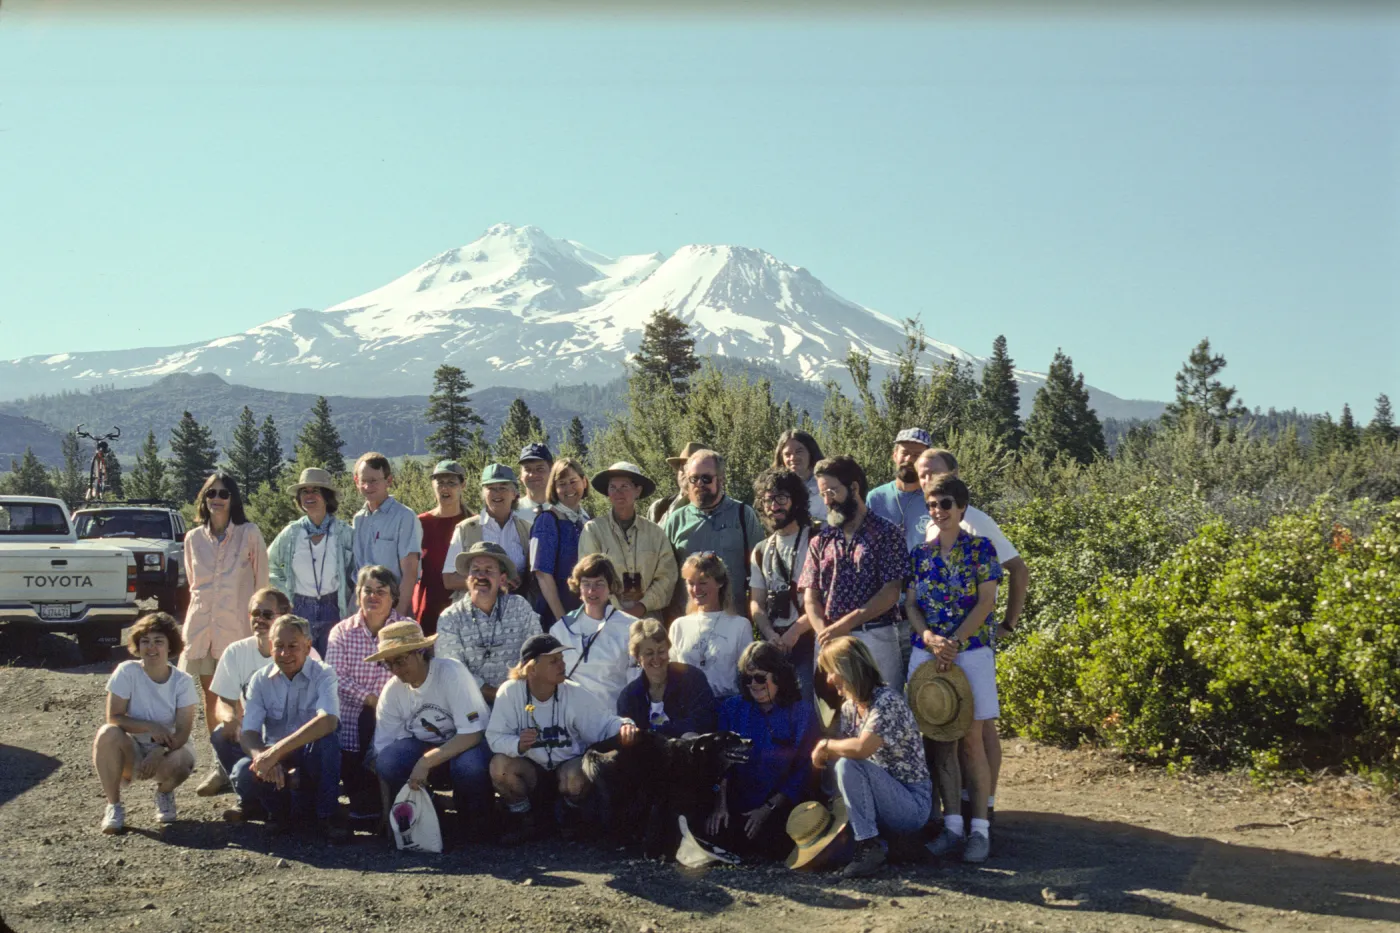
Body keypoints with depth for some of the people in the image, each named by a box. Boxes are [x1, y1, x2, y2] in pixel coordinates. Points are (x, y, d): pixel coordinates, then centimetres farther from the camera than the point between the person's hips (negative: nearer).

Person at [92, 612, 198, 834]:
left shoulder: (183, 681, -9)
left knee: (181, 762, -36)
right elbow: (114, 718, -13)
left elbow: (183, 731, -13)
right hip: (131, 751, 0)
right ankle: (113, 806, -14)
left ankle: (164, 793, 4)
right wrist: (150, 727, -26)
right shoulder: (127, 672, -10)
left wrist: (159, 751, -31)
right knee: (107, 733, -32)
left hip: (166, 750, 0)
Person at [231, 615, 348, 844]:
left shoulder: (323, 675, -10)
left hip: (313, 759, -2)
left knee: (326, 738, -35)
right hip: (276, 764, 2)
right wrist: (262, 757, -35)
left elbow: (328, 721, -29)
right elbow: (249, 733, -10)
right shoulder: (261, 680, 0)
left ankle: (328, 815, -18)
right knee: (243, 773, -30)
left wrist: (276, 751, -38)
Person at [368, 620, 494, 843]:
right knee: (387, 761, -27)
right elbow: (382, 750, -6)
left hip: (467, 743, -4)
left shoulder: (451, 673, -23)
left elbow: (472, 733, -24)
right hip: (423, 745, 4)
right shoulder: (392, 691, -9)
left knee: (471, 767, -38)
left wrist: (426, 761, -34)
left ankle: (473, 822, -6)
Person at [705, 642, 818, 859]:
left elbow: (804, 769, -4)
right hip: (739, 804, 2)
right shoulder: (732, 708, 11)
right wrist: (720, 804, -13)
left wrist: (769, 808, -13)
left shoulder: (802, 712, 2)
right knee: (716, 834, -25)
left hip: (781, 804, -2)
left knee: (769, 845, -28)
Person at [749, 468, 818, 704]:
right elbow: (756, 602, 13)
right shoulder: (761, 551, 18)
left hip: (808, 639, -5)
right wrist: (771, 636, -6)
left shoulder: (815, 542, -1)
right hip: (773, 644, 5)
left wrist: (794, 632, -13)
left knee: (806, 700, -17)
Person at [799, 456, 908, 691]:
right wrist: (824, 633, -10)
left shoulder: (886, 534, 2)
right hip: (828, 639, 4)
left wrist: (844, 624, -14)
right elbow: (810, 597, 8)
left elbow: (890, 592, -7)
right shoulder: (821, 541, 14)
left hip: (876, 638, -3)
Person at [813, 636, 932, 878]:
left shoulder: (887, 700, -19)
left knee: (849, 765, -28)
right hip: (886, 800, 8)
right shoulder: (849, 707, 7)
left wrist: (825, 745, -18)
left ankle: (869, 846, -20)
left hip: (914, 804, -8)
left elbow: (861, 748, -33)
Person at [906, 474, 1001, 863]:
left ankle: (980, 829, 2)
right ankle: (951, 826, 11)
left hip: (971, 652, -3)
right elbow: (911, 604, 7)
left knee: (971, 741, -3)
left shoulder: (980, 548, 0)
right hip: (927, 654, 3)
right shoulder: (920, 554, 10)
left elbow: (986, 602, -6)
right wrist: (930, 638, -11)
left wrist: (954, 642, -15)